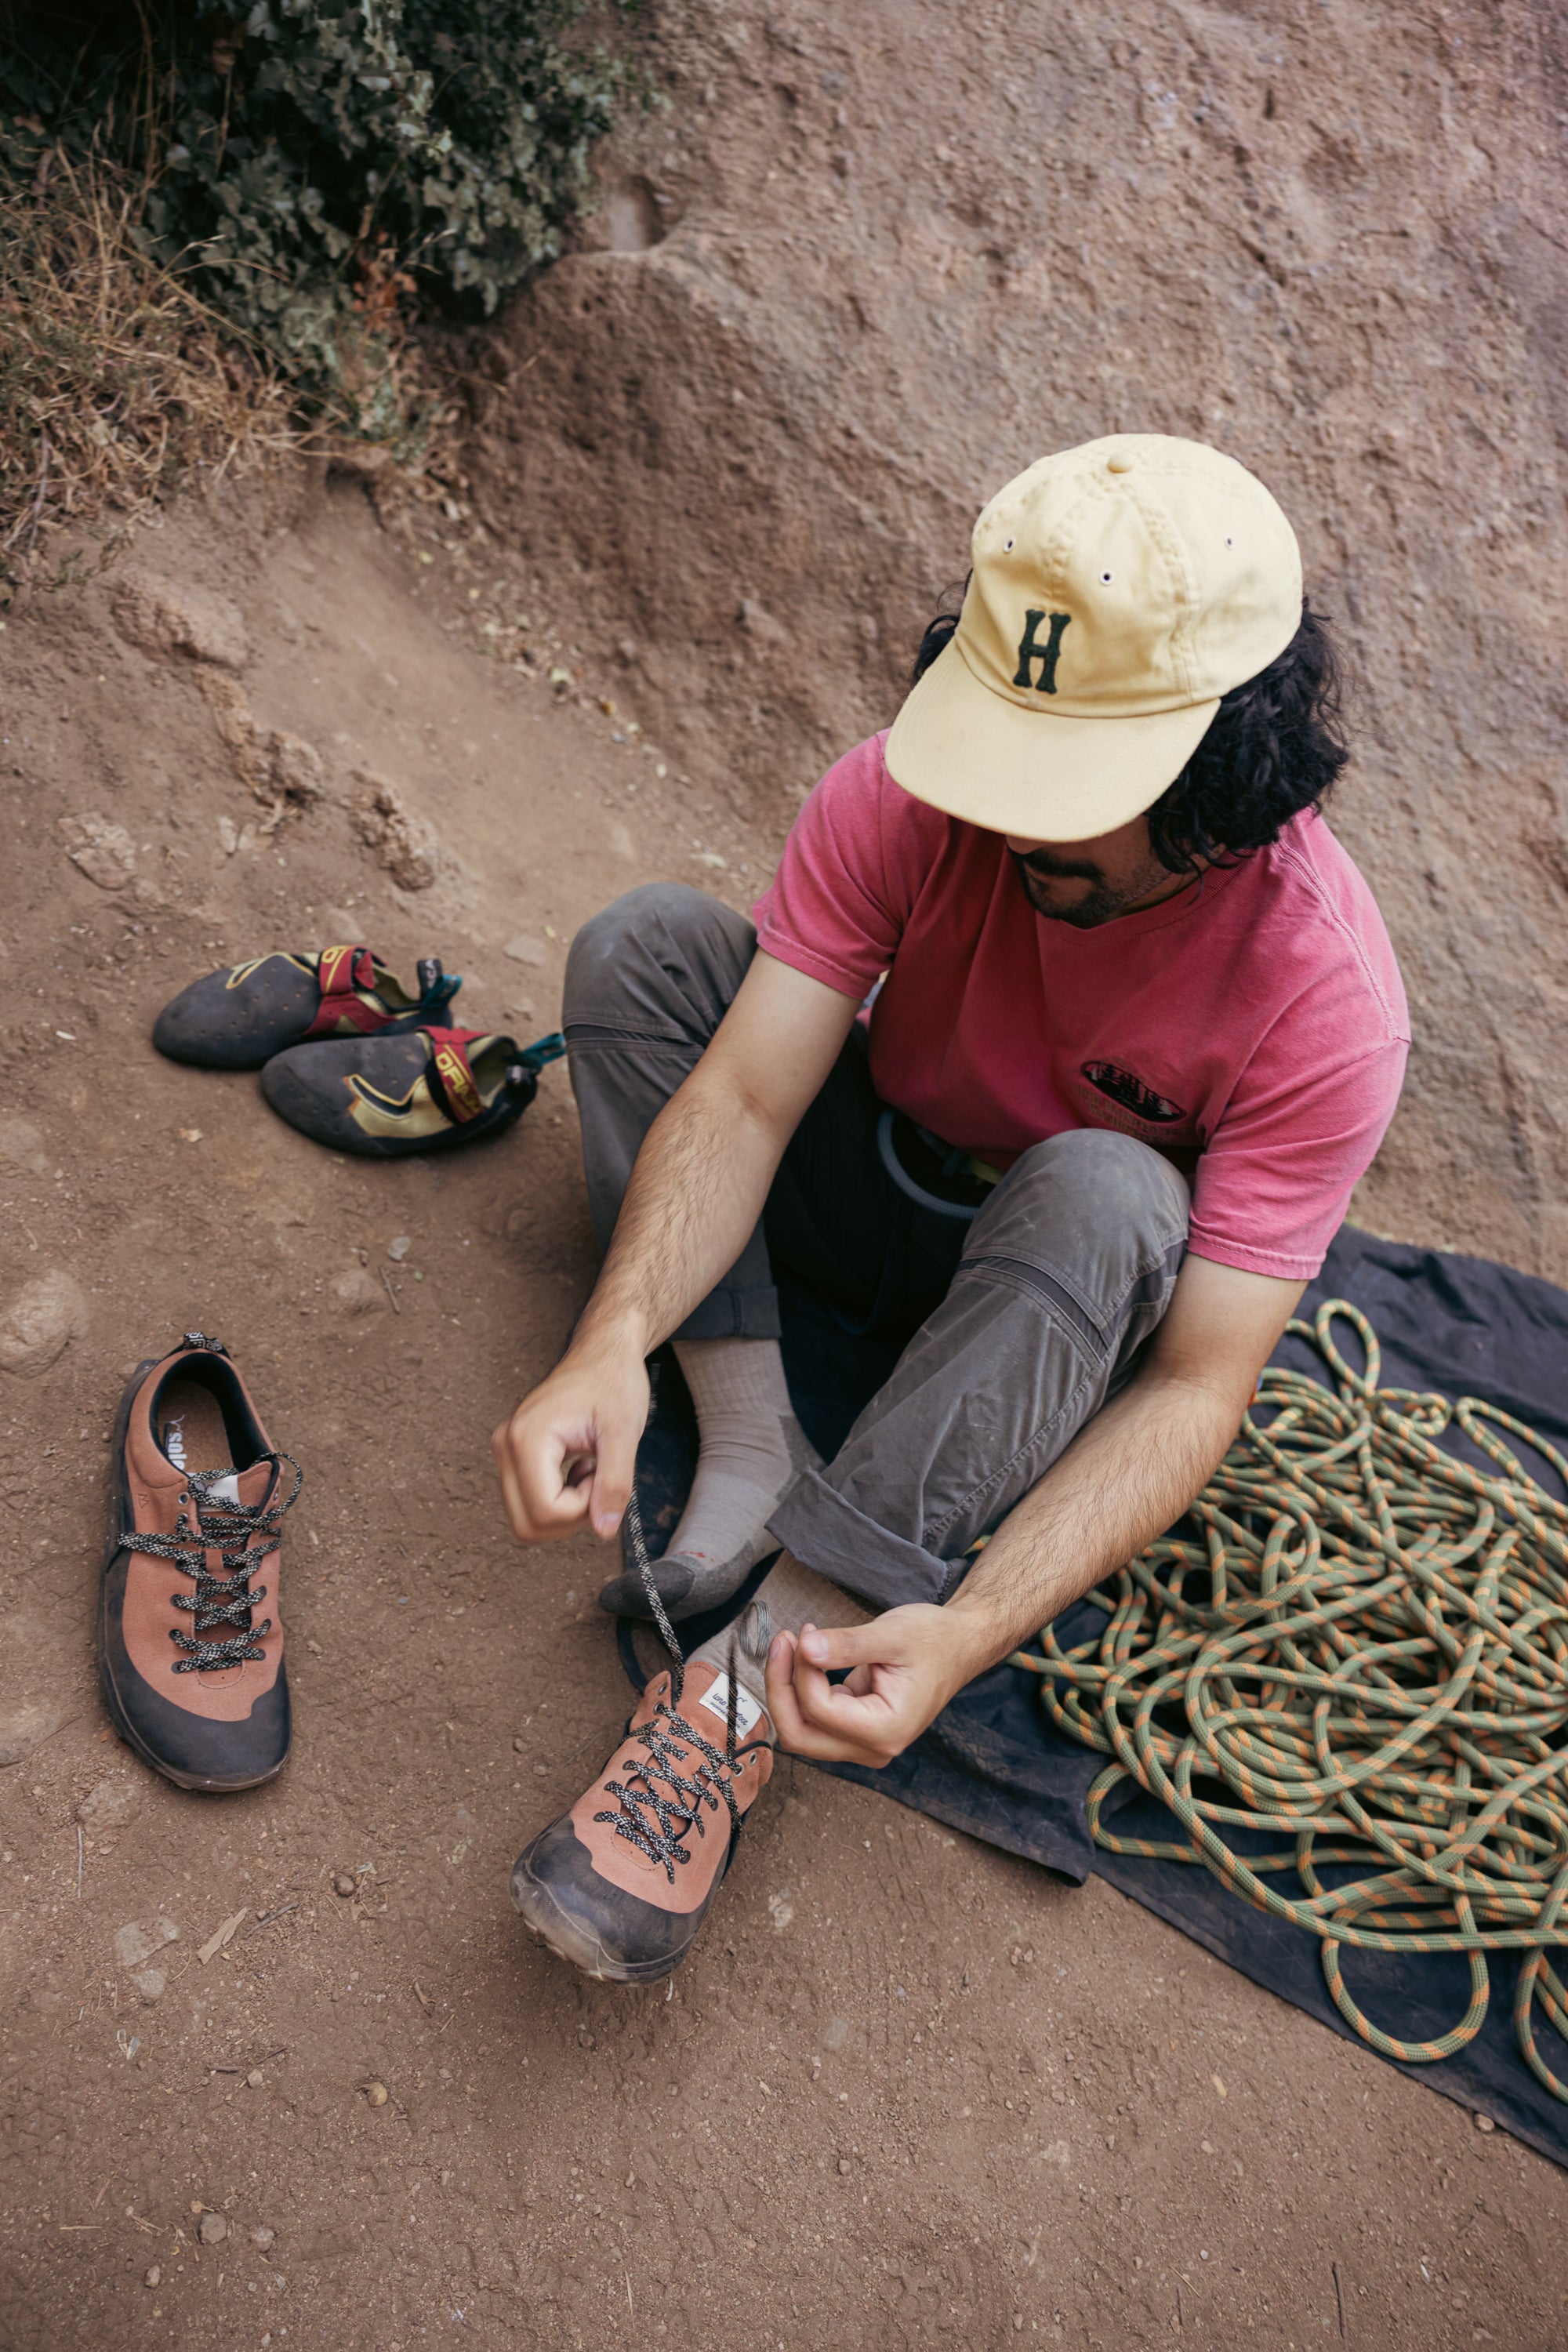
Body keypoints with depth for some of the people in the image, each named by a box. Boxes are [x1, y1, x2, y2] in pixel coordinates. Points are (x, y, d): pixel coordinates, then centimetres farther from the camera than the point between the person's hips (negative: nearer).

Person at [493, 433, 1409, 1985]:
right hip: (879, 1173, 3)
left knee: (1104, 1191, -39)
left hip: (1064, 1292, -2)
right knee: (643, 944, -19)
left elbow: (1200, 1384, -30)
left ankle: (758, 1683, -35)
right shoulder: (905, 797, -23)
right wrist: (613, 1341, -46)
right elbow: (743, 1097, -27)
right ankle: (751, 1447, -23)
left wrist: (968, 1631, -44)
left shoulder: (1323, 996, -29)